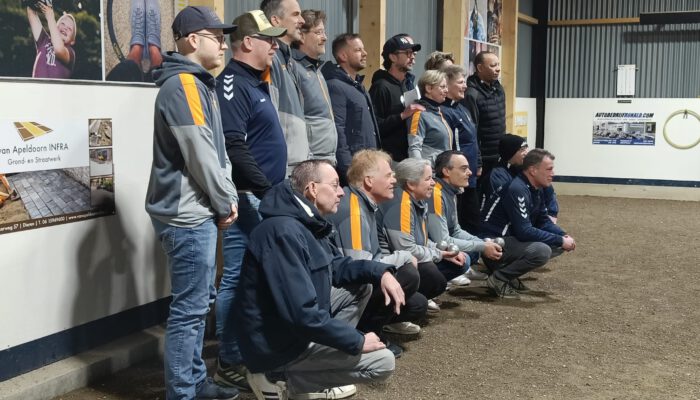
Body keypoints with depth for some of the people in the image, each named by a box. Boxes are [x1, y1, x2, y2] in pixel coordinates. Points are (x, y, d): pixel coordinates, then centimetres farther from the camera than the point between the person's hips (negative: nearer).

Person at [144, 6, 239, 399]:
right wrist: (226, 202, -7)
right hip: (187, 214, -10)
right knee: (190, 307, -5)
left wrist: (228, 197, 7)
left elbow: (218, 149, 18)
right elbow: (200, 156, -18)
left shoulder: (200, 84, 16)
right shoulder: (183, 85, -15)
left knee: (199, 301, 16)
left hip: (197, 212, 10)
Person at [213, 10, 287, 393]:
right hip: (247, 198, -10)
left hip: (263, 197, 10)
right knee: (238, 279, -4)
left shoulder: (256, 82, 18)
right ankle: (230, 364, 4)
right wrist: (266, 188, -19)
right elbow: (233, 148, -22)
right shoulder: (233, 84, -12)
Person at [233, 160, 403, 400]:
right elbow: (301, 314, -31)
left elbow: (335, 266, 20)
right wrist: (357, 341, -20)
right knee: (382, 361, -9)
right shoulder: (284, 232, -27)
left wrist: (380, 272, 1)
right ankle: (282, 378, -3)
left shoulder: (308, 224, 6)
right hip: (278, 346, -10)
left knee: (362, 285, 12)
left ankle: (321, 358, 9)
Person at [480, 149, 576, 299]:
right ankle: (499, 278, -10)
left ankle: (510, 272, 8)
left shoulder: (536, 189, 7)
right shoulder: (517, 190, -23)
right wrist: (560, 240, -21)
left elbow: (543, 221, 14)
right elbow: (524, 231, -28)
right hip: (496, 242, -10)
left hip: (514, 238, 10)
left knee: (559, 244, 6)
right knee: (542, 251, -29)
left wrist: (564, 236, -5)